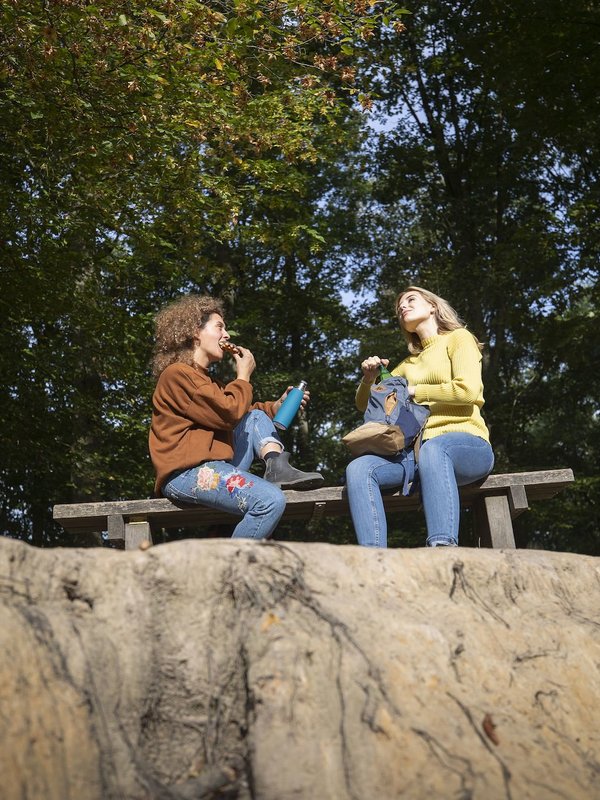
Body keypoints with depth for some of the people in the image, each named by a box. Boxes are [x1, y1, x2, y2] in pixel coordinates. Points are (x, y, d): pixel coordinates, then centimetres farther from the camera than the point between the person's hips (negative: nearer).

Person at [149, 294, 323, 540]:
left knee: (257, 417, 14)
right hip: (186, 473, -10)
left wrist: (276, 406, 13)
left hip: (211, 464, 10)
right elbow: (228, 413, -13)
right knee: (271, 500, -27)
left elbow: (241, 414, 25)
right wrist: (244, 376, 2)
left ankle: (277, 467, -13)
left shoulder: (203, 377, 26)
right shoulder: (177, 373, -7)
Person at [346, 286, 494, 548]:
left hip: (467, 444, -5)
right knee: (358, 469, -23)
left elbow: (468, 390, -6)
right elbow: (365, 405, 30)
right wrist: (369, 378, 9)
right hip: (420, 450, 5)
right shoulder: (409, 363, 30)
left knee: (433, 448, -42)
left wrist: (413, 391, -1)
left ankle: (443, 549, -56)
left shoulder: (458, 338, 13)